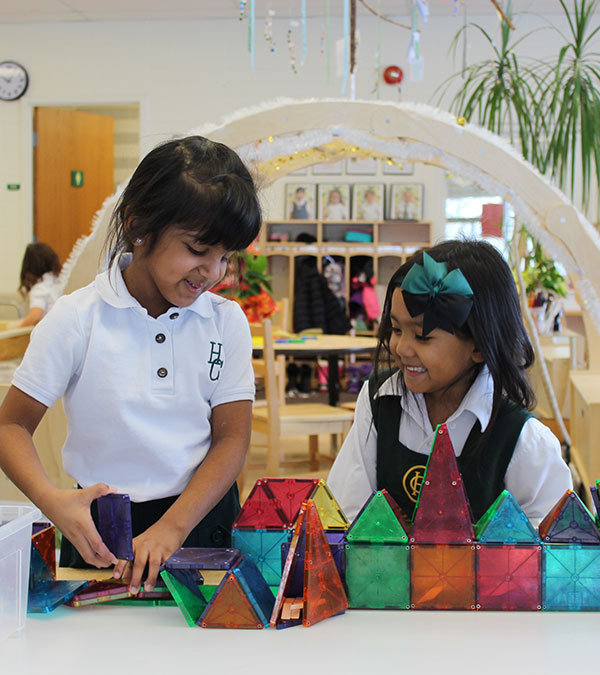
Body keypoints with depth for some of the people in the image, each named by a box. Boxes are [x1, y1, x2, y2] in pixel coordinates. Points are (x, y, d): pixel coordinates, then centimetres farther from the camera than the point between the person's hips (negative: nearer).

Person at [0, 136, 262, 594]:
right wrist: (52, 501, -21)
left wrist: (171, 529, -14)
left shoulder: (227, 321, 3)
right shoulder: (78, 318, -5)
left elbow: (232, 439, 0)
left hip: (202, 519, 2)